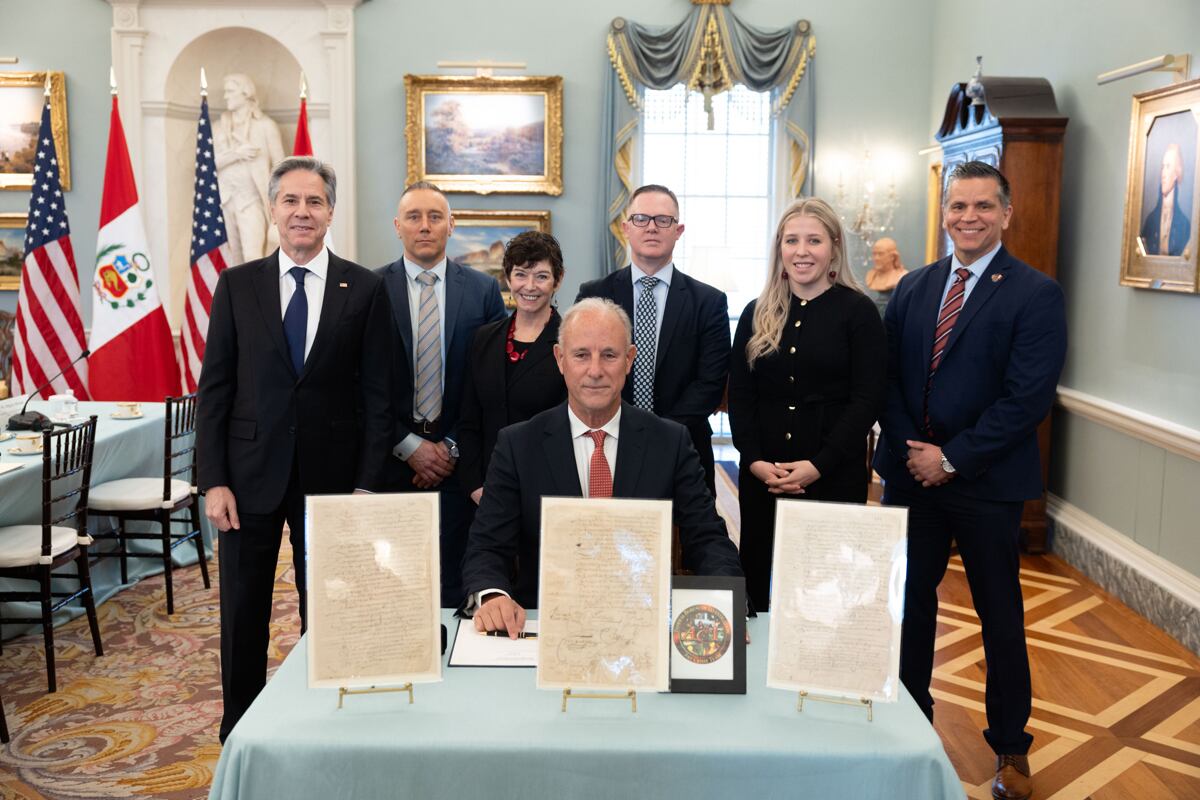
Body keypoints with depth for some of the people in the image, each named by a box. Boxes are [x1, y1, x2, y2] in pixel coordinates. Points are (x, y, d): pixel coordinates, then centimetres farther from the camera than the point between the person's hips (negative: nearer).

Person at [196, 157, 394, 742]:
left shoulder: (364, 289, 0)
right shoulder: (237, 285, 3)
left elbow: (376, 393, -1)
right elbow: (215, 388, 2)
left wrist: (368, 484, -6)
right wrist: (213, 481, -5)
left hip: (331, 474, -1)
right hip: (251, 473, 1)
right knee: (243, 612, 10)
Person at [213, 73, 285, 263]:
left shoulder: (266, 125, 3)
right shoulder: (219, 127, 13)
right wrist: (236, 153, -13)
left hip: (251, 199, -4)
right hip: (224, 200, 4)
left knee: (253, 257, -18)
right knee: (235, 260, 6)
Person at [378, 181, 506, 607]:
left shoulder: (483, 289, 4)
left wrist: (452, 446, -4)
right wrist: (410, 446, -6)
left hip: (457, 460, 0)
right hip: (391, 457, 0)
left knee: (451, 584, 3)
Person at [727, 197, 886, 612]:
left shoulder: (858, 311, -2)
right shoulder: (758, 313, 8)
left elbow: (867, 399, -7)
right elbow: (739, 394, 6)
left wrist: (818, 465, -14)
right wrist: (755, 460, -8)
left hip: (835, 476, -3)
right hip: (761, 475, 3)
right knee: (759, 583, 8)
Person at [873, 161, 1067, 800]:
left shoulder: (1035, 294, -7)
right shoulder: (913, 288, 8)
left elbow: (1028, 396, -15)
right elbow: (888, 378, 6)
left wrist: (952, 457, -16)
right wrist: (911, 449, -8)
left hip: (988, 482, -4)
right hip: (910, 474, 4)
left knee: (1000, 617, 9)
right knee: (909, 603, 13)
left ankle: (1010, 747, 26)